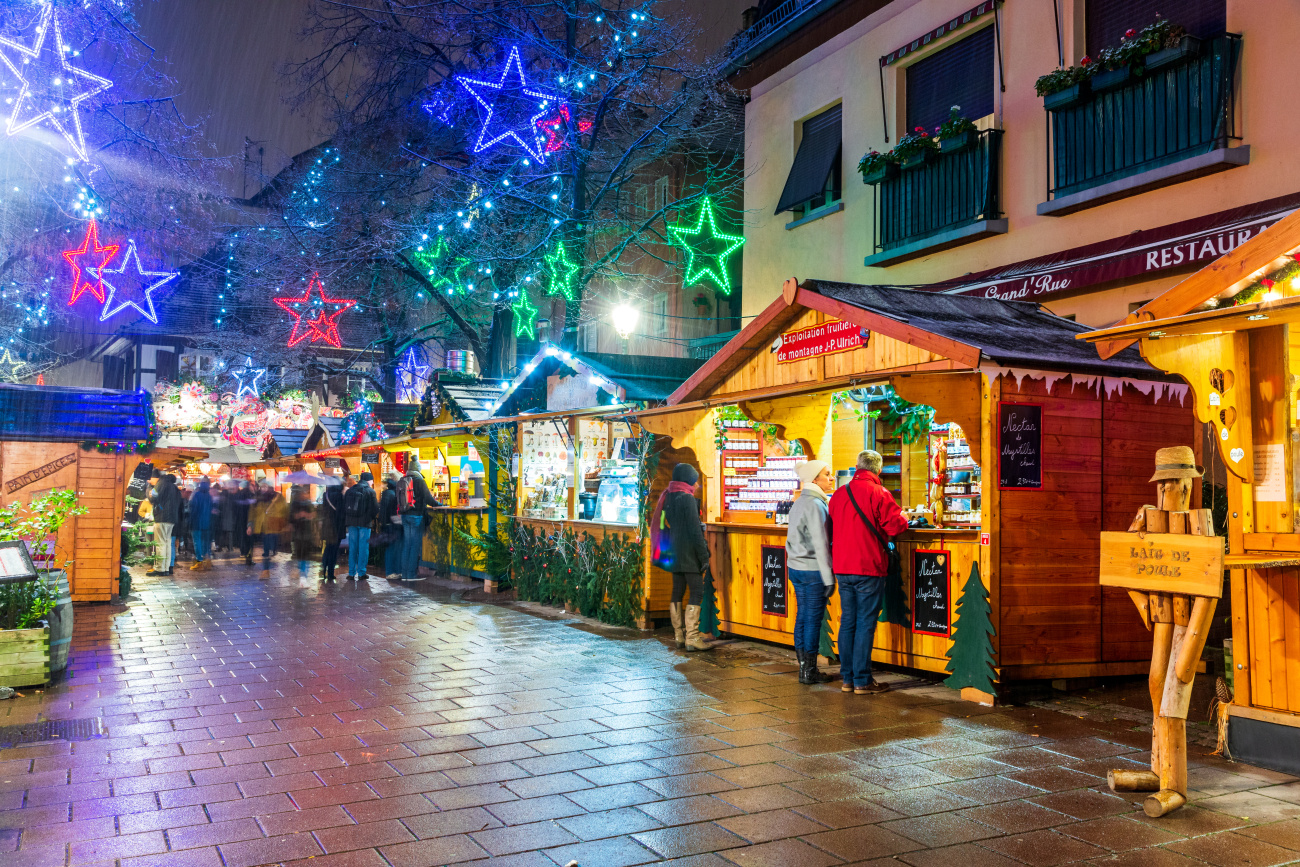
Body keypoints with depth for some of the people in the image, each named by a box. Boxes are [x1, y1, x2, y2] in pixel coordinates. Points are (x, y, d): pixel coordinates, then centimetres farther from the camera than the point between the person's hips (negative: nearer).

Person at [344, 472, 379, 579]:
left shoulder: (350, 490, 9)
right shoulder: (370, 491, -6)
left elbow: (344, 507, 11)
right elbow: (375, 508, -7)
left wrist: (346, 519, 17)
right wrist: (372, 517, 11)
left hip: (352, 522, 4)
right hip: (364, 522, -4)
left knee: (352, 548, 9)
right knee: (363, 548, 1)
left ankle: (351, 573, 8)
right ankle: (361, 573, 0)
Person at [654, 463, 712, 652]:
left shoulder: (668, 498, 11)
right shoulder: (687, 498, -13)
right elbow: (694, 530, -16)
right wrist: (704, 556, -13)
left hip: (674, 555, 8)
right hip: (689, 555, -8)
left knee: (677, 593, 11)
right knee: (696, 592, -5)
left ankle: (679, 636, 15)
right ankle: (692, 638, -9)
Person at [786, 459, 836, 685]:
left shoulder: (798, 503, 14)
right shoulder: (815, 505, -15)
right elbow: (820, 544, -17)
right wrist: (829, 578, -15)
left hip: (796, 567, 9)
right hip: (813, 570, -9)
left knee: (803, 616, 12)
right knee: (813, 618, -1)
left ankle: (803, 667, 18)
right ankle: (809, 671, 5)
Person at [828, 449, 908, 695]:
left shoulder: (839, 493, 7)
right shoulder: (878, 493, -11)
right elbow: (896, 524, -14)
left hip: (842, 568, 6)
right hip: (869, 568, -6)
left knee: (848, 621, 13)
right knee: (865, 623, 0)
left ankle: (847, 677, 18)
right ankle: (862, 681, 4)